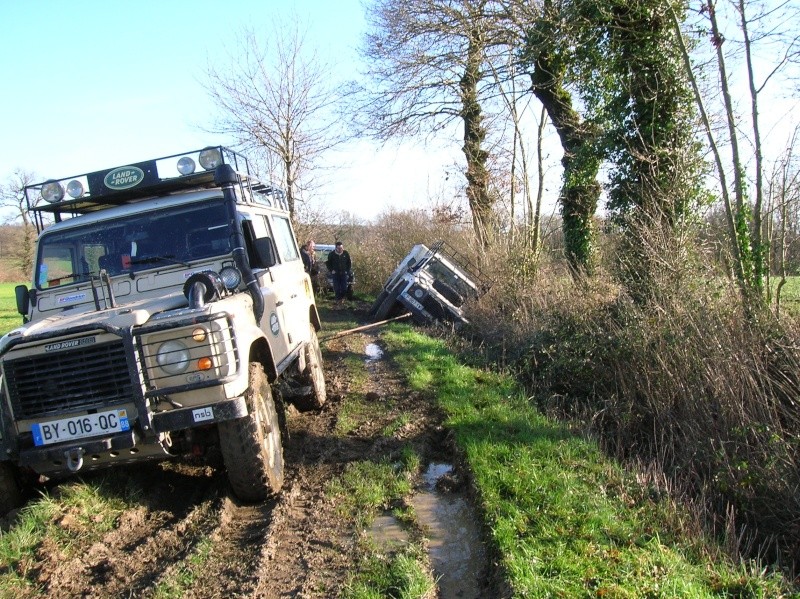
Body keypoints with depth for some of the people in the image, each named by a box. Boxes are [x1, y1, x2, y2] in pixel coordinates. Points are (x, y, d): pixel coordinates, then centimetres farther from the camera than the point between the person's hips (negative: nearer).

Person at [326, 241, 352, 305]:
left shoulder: (346, 253, -2)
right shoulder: (332, 254, -5)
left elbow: (349, 262, 11)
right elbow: (328, 263, 8)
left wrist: (347, 270, 3)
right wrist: (331, 270, -2)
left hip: (344, 273, 1)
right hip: (335, 274, -1)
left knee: (344, 288, -2)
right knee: (336, 288, -4)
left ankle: (342, 297, 23)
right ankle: (338, 300, 10)